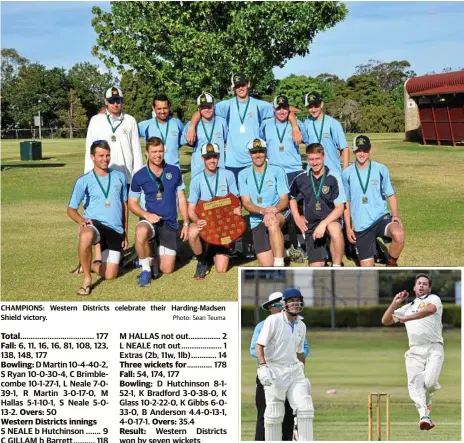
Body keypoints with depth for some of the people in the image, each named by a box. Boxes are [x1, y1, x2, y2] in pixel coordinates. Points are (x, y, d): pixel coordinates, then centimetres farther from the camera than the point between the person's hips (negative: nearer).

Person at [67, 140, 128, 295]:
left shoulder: (119, 177, 9)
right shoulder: (84, 181, -1)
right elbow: (71, 209, 1)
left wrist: (125, 233, 16)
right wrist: (82, 220, -21)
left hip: (116, 230, 3)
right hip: (95, 224, -3)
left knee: (110, 275, -3)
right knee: (86, 236, -42)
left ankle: (90, 265, 33)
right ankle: (87, 279, -24)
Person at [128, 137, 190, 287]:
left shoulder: (174, 172, 1)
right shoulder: (139, 176, -5)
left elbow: (181, 198, 9)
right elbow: (132, 203, 2)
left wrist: (186, 223, 5)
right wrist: (146, 215, -16)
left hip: (170, 224, 2)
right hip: (150, 220, -2)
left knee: (167, 269, -2)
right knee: (141, 232, -41)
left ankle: (153, 259, 34)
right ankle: (146, 269, -18)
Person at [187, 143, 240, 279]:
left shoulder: (227, 175, -2)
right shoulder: (197, 180, -5)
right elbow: (191, 209, -7)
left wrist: (238, 209, -19)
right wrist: (197, 220, -29)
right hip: (205, 222, -1)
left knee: (221, 269, -9)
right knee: (192, 232, -39)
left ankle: (217, 251, 30)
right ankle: (201, 262, -8)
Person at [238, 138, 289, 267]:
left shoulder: (277, 171, 1)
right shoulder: (244, 175, 5)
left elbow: (284, 200, -4)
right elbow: (246, 203, -2)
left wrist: (273, 211, -27)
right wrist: (263, 210, -23)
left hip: (280, 214, -2)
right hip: (257, 221, 2)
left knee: (272, 222, -42)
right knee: (266, 264, -8)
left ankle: (279, 266, -40)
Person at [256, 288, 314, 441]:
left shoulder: (301, 326, 11)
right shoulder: (273, 320, -8)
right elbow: (259, 345, -11)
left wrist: (303, 374, 20)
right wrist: (263, 367, -24)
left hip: (295, 370, 5)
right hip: (274, 370, -5)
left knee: (305, 408, -7)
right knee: (274, 414, -2)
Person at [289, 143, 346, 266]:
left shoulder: (333, 179, -12)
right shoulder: (301, 179, -1)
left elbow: (340, 208, -14)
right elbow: (291, 197, 20)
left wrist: (323, 223, -26)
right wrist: (296, 217, 7)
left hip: (330, 220, -3)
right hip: (310, 225, 3)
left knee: (335, 229, -41)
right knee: (316, 267, -6)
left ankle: (337, 269, -26)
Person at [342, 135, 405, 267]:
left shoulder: (381, 169, 0)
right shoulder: (347, 174, 0)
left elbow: (391, 195, 7)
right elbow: (346, 202, 8)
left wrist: (396, 215, -9)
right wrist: (348, 227, 3)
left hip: (381, 216, -1)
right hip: (360, 225, 1)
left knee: (399, 235, -35)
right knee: (367, 268, -1)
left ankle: (392, 263, -6)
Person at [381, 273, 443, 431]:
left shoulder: (434, 299, 10)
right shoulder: (407, 307, 26)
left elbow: (430, 309, -15)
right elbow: (385, 321, 23)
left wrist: (407, 318, -16)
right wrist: (395, 303, 12)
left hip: (434, 348, -4)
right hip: (415, 351, 4)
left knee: (429, 382, -20)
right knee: (415, 384, -18)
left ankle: (427, 399, 14)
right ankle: (424, 416, -28)